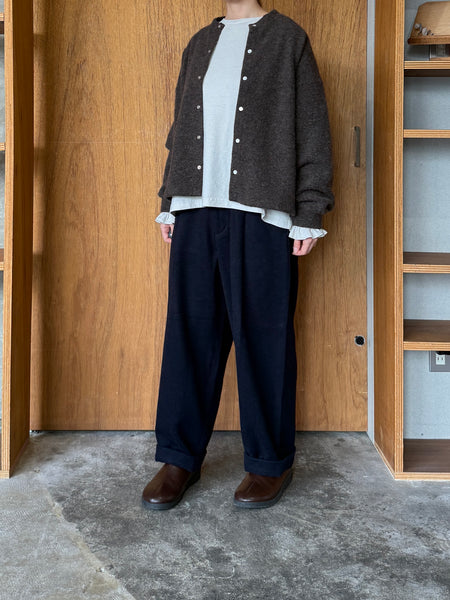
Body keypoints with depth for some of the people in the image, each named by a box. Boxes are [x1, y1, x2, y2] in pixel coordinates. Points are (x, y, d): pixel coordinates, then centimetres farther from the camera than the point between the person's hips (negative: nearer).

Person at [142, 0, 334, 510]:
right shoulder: (200, 44, 20)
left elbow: (312, 129, 1)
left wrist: (309, 214, -6)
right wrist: (169, 203, 15)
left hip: (261, 214, -4)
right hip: (195, 211, 4)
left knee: (264, 335, 0)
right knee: (189, 331, 3)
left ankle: (270, 462, 15)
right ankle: (180, 457, 16)